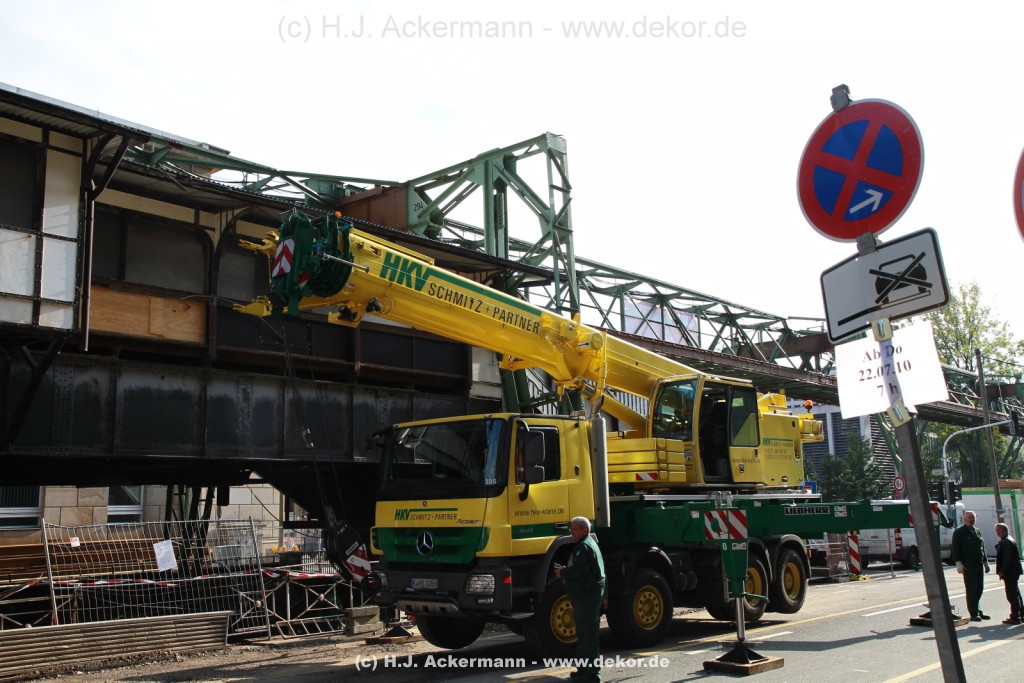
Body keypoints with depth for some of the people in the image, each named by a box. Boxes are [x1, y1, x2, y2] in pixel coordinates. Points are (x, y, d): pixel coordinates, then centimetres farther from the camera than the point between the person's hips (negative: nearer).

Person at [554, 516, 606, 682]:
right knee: (586, 633, 16)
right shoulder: (590, 543, 20)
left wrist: (562, 572, -7)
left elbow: (577, 571, -24)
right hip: (590, 594, 11)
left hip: (586, 596, -11)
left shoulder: (583, 547, -14)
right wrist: (565, 570, 12)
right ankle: (585, 668, 23)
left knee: (587, 634, -8)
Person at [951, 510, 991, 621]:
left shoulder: (977, 532, 18)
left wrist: (985, 562, 20)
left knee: (979, 589, 9)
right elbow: (955, 548, -9)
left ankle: (978, 611, 19)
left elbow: (983, 548, 24)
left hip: (979, 564, 7)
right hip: (968, 565, -7)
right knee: (971, 589, -6)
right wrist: (958, 563, -16)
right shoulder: (959, 532, -3)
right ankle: (974, 614, -3)